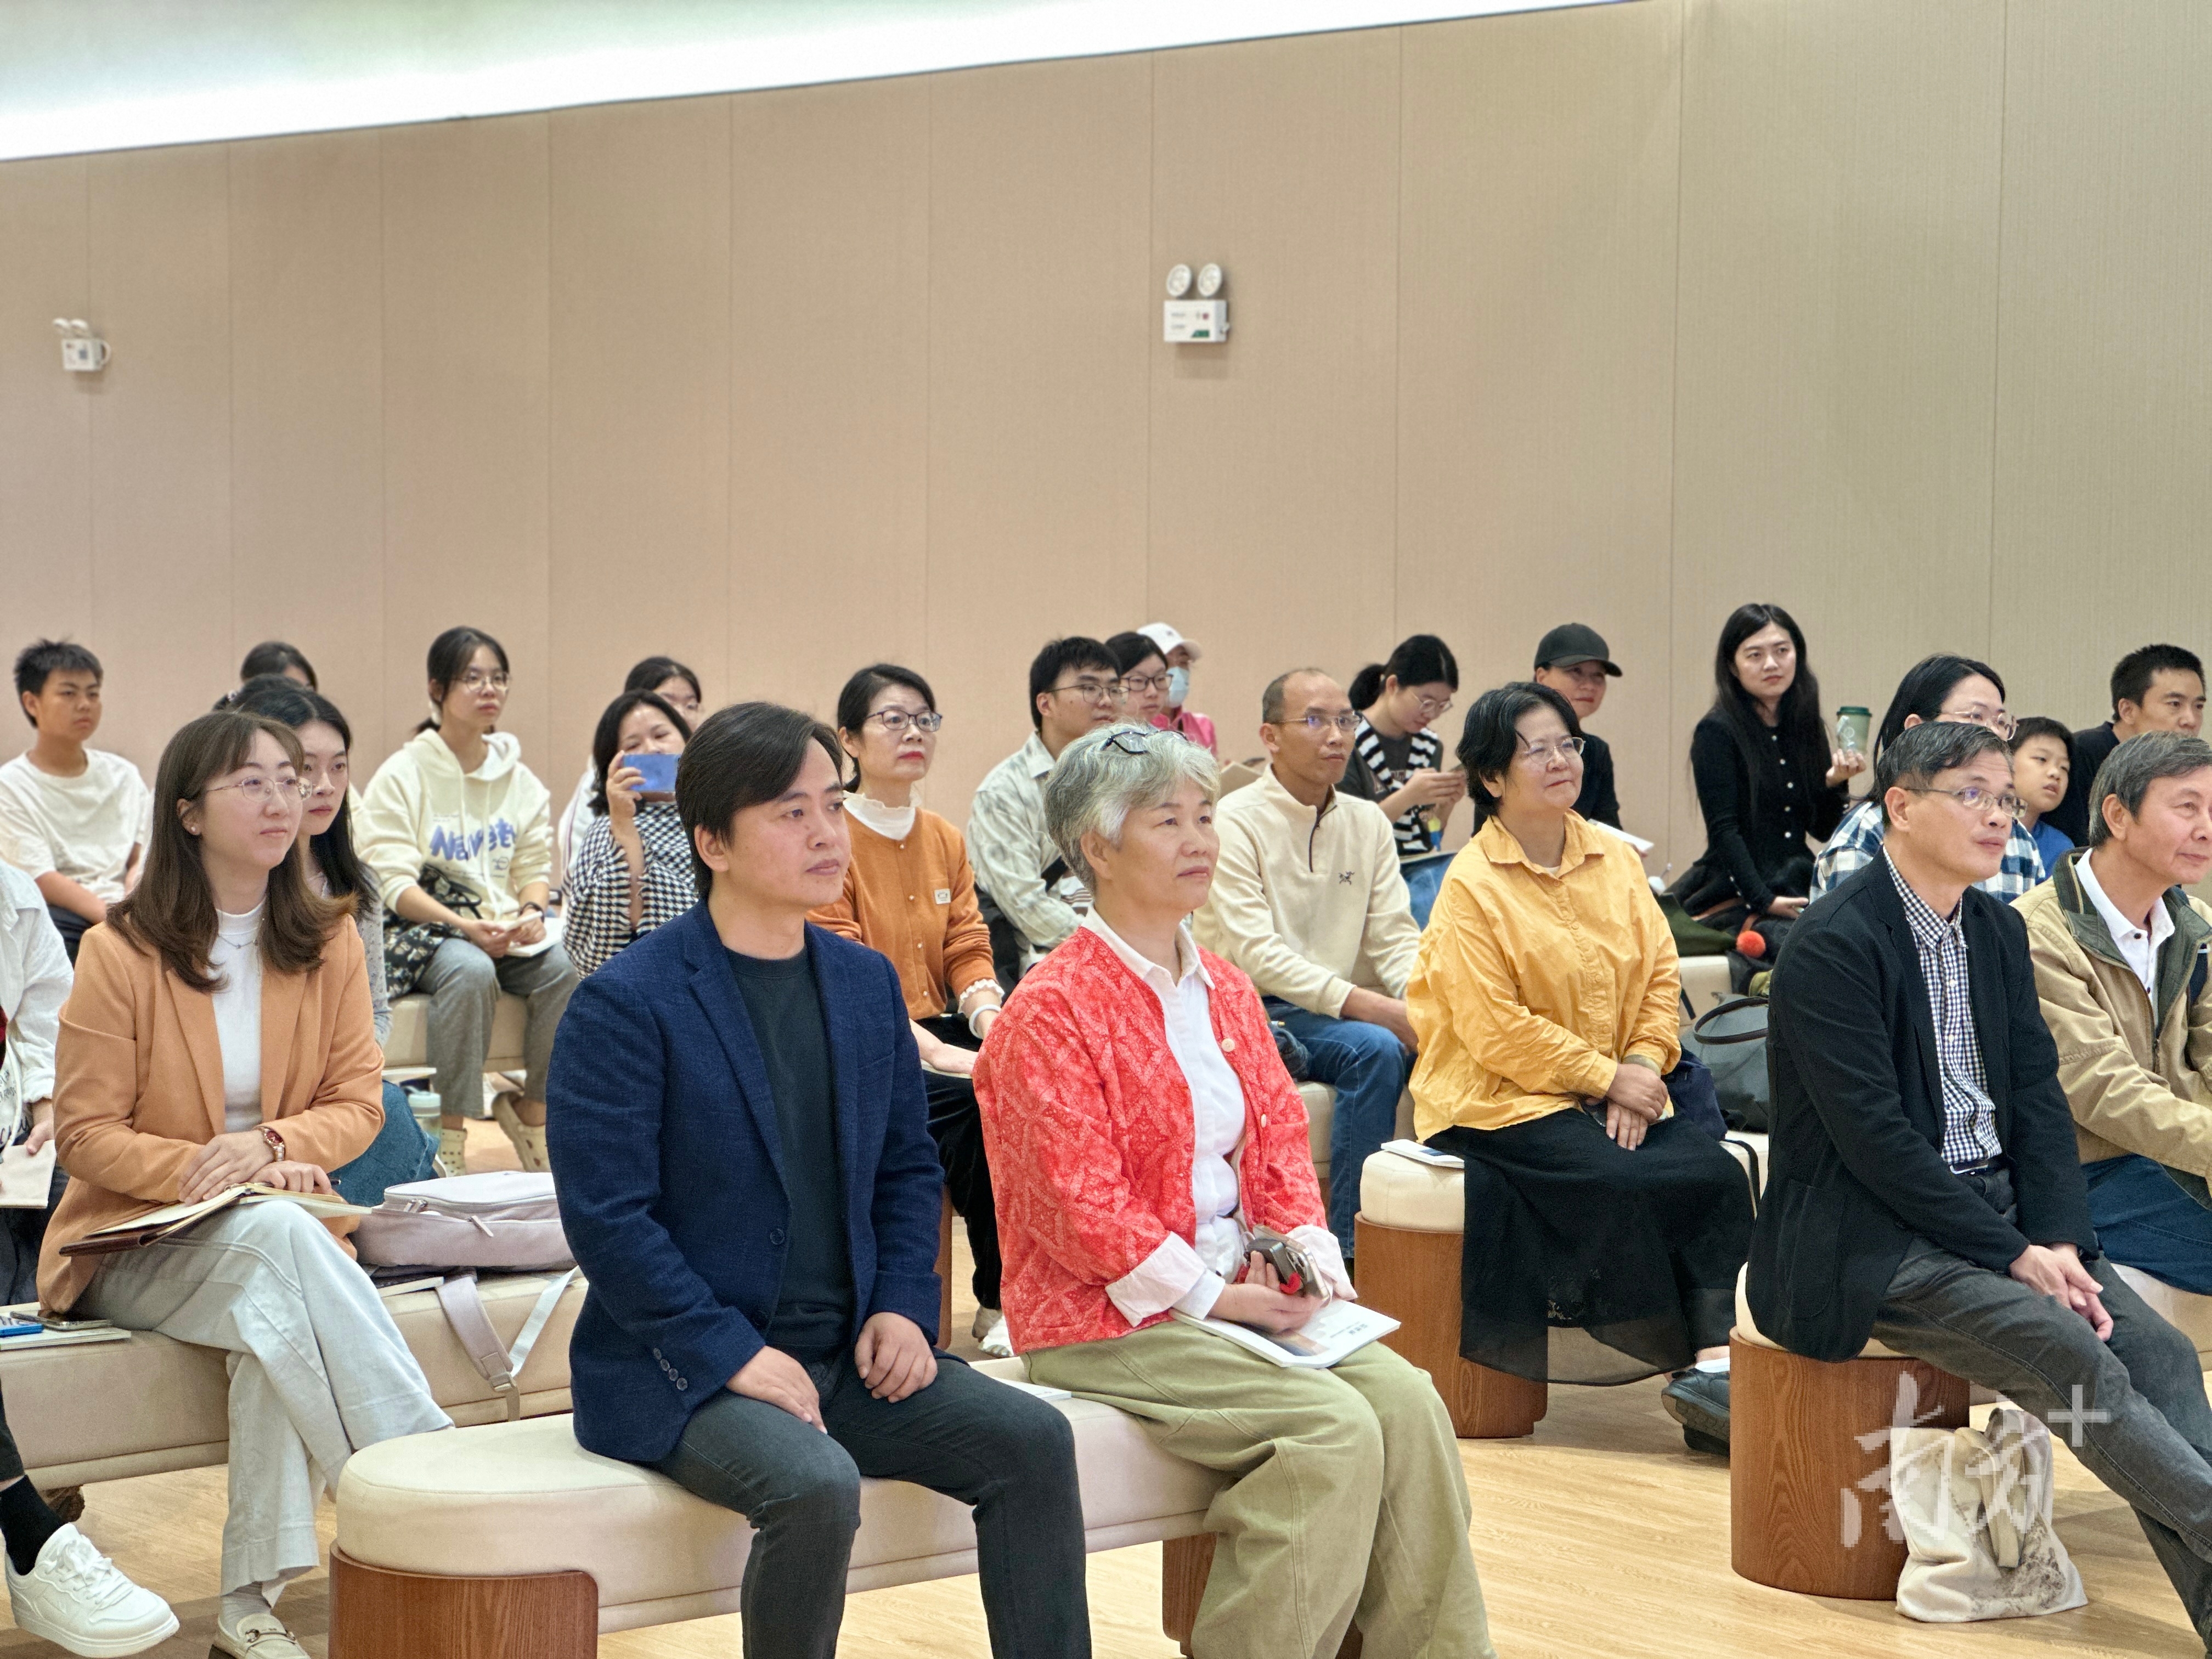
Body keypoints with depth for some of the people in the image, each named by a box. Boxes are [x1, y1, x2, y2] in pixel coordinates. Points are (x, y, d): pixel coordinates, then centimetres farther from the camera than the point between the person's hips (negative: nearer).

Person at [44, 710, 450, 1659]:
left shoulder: (329, 941, 7)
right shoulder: (120, 953, -4)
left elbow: (357, 1104, 4)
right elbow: (86, 1135, -4)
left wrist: (270, 1146, -18)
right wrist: (203, 1172, -21)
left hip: (277, 1224, 3)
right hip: (137, 1242, -2)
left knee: (279, 1321, -35)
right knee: (277, 1240, -36)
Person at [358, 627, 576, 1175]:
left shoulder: (519, 779, 14)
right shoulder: (403, 775, -3)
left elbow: (534, 867, 11)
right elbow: (393, 883, -11)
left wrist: (530, 911, -13)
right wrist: (464, 926, -25)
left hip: (504, 927, 4)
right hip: (420, 927, -4)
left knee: (562, 968, -26)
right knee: (470, 970, -37)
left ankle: (534, 1109, -6)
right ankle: (451, 1129, -28)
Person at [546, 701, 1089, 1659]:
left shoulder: (867, 982, 11)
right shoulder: (624, 1005, -10)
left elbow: (908, 1166, 18)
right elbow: (606, 1215, -15)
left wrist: (903, 1306, 0)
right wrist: (733, 1354, -20)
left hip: (849, 1357, 6)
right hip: (684, 1372, -6)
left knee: (1032, 1440, -13)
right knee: (815, 1485, -33)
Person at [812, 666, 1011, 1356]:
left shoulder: (946, 841, 16)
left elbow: (968, 950, 10)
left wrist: (989, 1021, -12)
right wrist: (929, 1048, -24)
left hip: (935, 1032, 6)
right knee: (973, 1096, -30)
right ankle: (996, 1300, -19)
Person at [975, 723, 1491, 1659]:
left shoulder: (1226, 992, 14)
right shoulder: (1051, 1011, -12)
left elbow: (1281, 1135, 17)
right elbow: (1080, 1211, -16)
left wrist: (1308, 1250, -2)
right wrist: (1216, 1294, -15)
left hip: (1241, 1291, 7)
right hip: (1108, 1320, -7)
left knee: (1406, 1401, -16)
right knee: (1335, 1429, -24)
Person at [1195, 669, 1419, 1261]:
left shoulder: (1368, 823, 12)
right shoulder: (1235, 822, -8)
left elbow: (1394, 936, 6)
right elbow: (1255, 953, -19)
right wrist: (1367, 1006, -27)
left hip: (1345, 1011, 6)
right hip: (1256, 1013, -6)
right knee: (1376, 1050, -31)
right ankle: (1351, 1249, -26)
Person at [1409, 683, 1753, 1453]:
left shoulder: (1616, 860, 10)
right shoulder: (1471, 886, -8)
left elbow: (1661, 976, 8)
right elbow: (1495, 1031, -14)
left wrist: (1641, 1070, -10)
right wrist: (1605, 1076, -15)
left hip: (1615, 1094, 6)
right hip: (1498, 1101, -5)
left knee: (1719, 1173, -21)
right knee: (1639, 1186, -27)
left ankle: (1714, 1359, -27)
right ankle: (1698, 1362, -13)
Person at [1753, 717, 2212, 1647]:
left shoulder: (1998, 931, 11)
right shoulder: (1836, 944, -13)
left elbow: (2039, 1099, 7)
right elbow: (1873, 1137, -19)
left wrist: (2061, 1240, -9)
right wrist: (2013, 1254, -19)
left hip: (1997, 1210, 7)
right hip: (1872, 1239, -7)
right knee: (2079, 1360, -27)